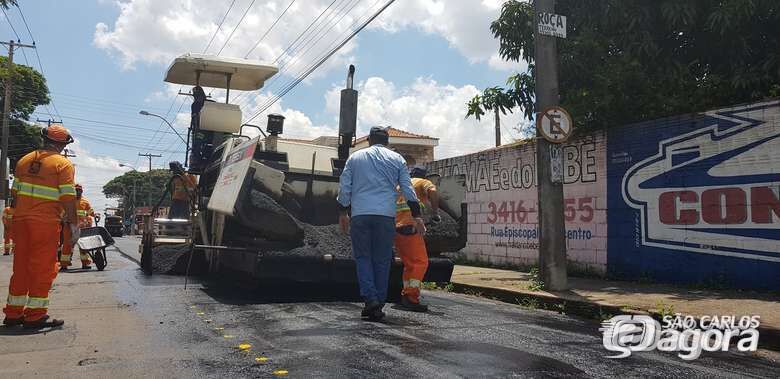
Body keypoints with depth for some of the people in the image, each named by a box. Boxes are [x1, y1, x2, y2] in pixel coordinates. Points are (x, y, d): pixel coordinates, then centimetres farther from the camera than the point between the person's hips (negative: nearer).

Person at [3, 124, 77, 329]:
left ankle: (13, 313, 21)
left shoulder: (24, 160, 13)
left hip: (21, 219, 6)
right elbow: (67, 197, -12)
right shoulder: (62, 163, -5)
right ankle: (35, 315, 2)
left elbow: (15, 192, 15)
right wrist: (73, 223, -7)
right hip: (46, 222, -6)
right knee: (43, 268, 0)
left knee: (20, 266, 14)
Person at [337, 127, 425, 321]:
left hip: (359, 214, 0)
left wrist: (343, 213, 19)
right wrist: (416, 216, 11)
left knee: (363, 257, 8)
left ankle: (370, 299, -8)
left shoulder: (355, 157, 13)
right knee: (382, 260, 7)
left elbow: (344, 187, 11)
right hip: (386, 215, 0)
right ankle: (378, 306, 9)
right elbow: (408, 190, 8)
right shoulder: (397, 159, 12)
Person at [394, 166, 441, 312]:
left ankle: (405, 296, 18)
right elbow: (432, 191, -12)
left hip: (396, 228, 7)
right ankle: (411, 298, -18)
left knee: (409, 264, 16)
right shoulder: (423, 182, 12)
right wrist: (435, 212, -6)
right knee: (420, 262, -8)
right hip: (410, 227, -7)